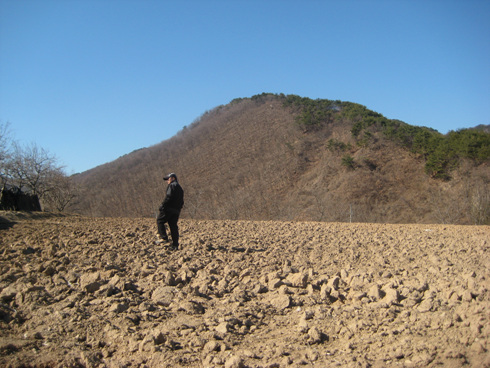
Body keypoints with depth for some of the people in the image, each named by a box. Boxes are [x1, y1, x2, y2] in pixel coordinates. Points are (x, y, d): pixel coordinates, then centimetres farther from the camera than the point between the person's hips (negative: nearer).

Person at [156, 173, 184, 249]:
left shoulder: (172, 185, -5)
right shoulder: (180, 188, 23)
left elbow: (168, 197, -17)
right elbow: (181, 201, 21)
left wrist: (162, 206, -16)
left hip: (169, 208, -8)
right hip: (176, 210, 8)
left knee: (159, 221, 2)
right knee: (173, 226, 8)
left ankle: (164, 238, -9)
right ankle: (175, 245, 6)